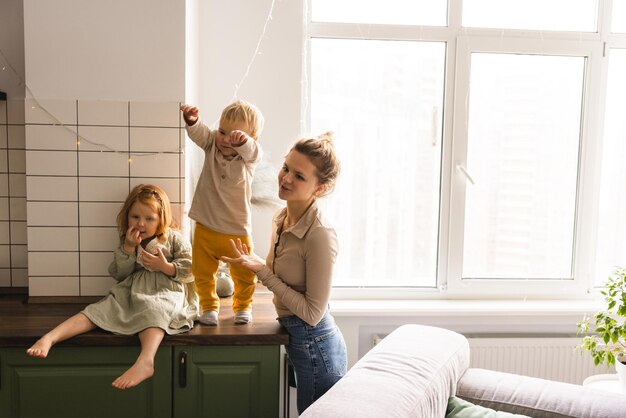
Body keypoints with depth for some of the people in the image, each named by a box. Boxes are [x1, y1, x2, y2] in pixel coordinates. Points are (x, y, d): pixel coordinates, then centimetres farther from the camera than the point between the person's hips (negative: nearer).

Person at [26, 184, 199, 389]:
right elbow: (119, 274, 9)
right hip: (132, 289, 5)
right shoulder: (128, 242, 15)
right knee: (100, 310, -17)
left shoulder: (174, 239, 4)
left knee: (151, 310, -39)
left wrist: (165, 266, -13)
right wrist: (128, 249, -5)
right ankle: (49, 337, -29)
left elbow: (190, 269, 3)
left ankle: (145, 361, -60)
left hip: (165, 291, -5)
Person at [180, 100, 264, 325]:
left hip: (238, 230, -1)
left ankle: (243, 307, 37)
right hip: (205, 226, 2)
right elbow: (199, 133, -25)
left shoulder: (248, 157, -13)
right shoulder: (212, 144, -6)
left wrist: (242, 141, -59)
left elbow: (252, 151, -37)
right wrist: (191, 120, -48)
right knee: (203, 273, 13)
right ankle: (210, 307, 35)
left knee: (244, 275, 13)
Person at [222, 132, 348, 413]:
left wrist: (262, 272, -23)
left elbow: (312, 313, -23)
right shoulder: (282, 218, -1)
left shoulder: (320, 236, -27)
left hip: (316, 348, -8)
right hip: (299, 340, 8)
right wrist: (253, 262, -1)